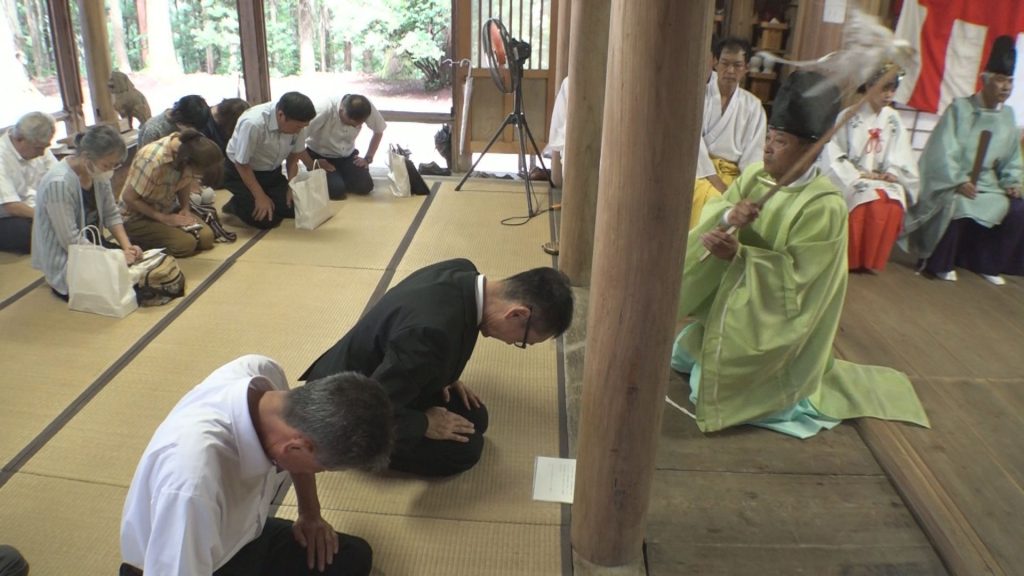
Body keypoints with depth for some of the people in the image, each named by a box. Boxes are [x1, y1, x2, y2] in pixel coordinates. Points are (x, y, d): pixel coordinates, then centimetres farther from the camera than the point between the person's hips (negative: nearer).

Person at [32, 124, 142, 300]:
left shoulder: (98, 172, -7)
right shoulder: (58, 183, -29)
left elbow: (111, 215, 3)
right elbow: (71, 241, -27)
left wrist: (127, 247, -12)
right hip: (65, 261, -7)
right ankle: (62, 285, 5)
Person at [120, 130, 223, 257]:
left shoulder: (188, 149, -15)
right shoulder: (152, 160, -34)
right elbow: (129, 198, -23)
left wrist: (185, 208, -10)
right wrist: (164, 218, -24)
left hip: (167, 209, 7)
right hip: (137, 217, -7)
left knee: (206, 237, -12)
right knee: (186, 243, -24)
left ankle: (152, 240, 8)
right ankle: (139, 241, 1)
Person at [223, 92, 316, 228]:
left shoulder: (297, 123, -20)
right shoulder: (253, 123, -36)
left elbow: (293, 157, -2)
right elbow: (242, 164, -23)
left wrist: (292, 188, -10)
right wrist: (260, 197, -20)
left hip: (272, 171, 5)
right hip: (240, 172, -5)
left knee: (294, 208, -7)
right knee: (266, 219, -16)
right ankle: (236, 205, 11)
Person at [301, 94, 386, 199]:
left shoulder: (367, 107, -22)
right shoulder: (325, 110, -34)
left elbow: (379, 131, -1)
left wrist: (368, 158, -6)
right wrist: (313, 166, -23)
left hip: (347, 155, 4)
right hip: (320, 155, -3)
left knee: (365, 186, -18)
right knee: (336, 190, -25)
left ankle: (340, 177, 14)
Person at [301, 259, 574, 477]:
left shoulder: (463, 272, -14)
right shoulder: (433, 330, -42)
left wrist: (445, 376, 4)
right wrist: (425, 424, -18)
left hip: (379, 376, 9)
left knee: (475, 418, 7)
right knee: (465, 448, -10)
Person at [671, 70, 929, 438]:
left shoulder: (825, 206, -24)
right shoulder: (754, 176, -4)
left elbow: (795, 274, -25)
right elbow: (713, 209, -8)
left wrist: (739, 254, -34)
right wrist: (727, 215, -31)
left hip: (774, 319, -7)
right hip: (730, 302, 7)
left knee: (725, 385, 2)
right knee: (685, 354, 16)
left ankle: (793, 385, 25)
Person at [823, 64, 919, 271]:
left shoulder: (893, 119, 9)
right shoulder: (849, 116, -4)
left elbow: (900, 156, 6)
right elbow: (833, 155, -9)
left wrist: (892, 173, -13)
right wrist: (858, 175, -16)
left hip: (881, 179, 4)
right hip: (850, 179, -4)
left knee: (895, 204, -28)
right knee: (872, 201, -33)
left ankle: (872, 260, -13)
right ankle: (852, 259, -17)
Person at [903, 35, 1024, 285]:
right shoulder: (960, 108, -7)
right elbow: (944, 151, -12)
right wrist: (959, 182, -21)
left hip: (987, 183, 6)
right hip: (952, 181, -6)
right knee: (957, 206, -35)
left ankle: (988, 264, 1)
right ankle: (940, 263, -14)